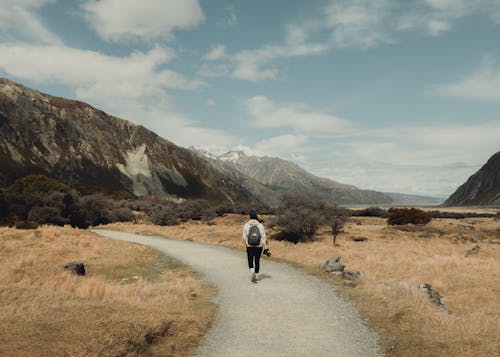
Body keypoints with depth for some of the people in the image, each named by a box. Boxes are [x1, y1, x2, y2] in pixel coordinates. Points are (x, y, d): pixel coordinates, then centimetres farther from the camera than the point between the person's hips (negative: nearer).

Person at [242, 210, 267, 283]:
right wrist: (265, 246, 0)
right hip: (258, 246, 0)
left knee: (250, 261, 14)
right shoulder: (260, 225, -6)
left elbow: (244, 237, -2)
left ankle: (252, 273, -8)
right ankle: (255, 276, 17)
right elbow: (263, 236, -6)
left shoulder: (246, 225, -6)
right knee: (257, 261, 13)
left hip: (249, 246, 0)